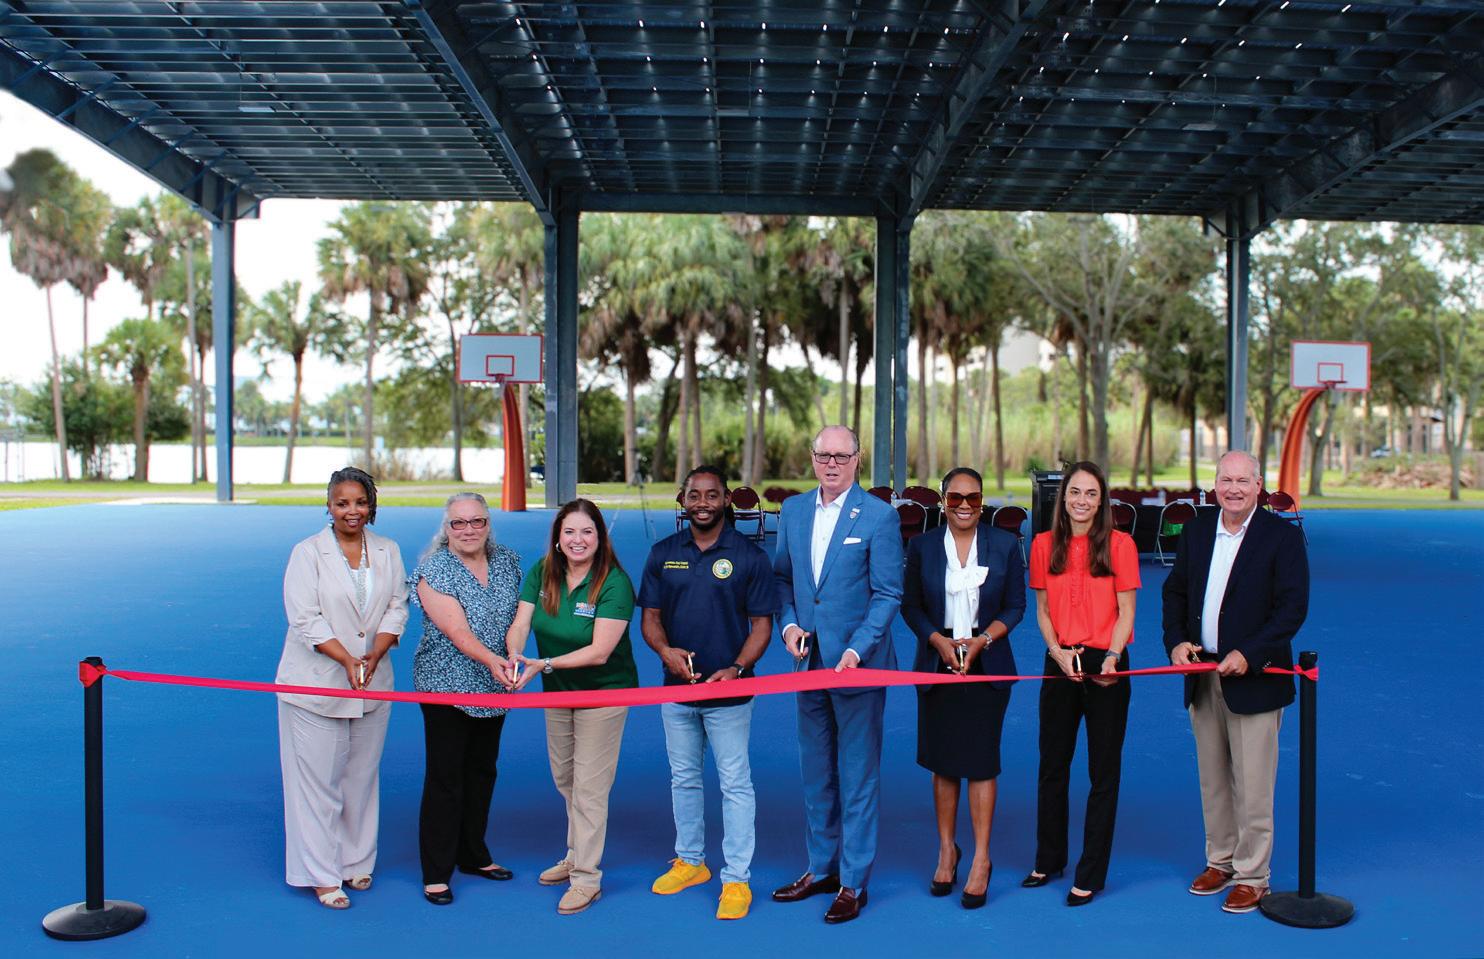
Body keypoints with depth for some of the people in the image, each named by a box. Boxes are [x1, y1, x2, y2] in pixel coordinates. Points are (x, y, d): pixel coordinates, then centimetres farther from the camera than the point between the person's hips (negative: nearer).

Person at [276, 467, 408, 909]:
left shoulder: (388, 551, 7)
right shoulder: (308, 552, -6)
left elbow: (397, 607, 4)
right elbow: (305, 619, -12)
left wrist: (374, 654, -12)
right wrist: (346, 660, -19)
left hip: (373, 685, 4)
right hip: (315, 685, -4)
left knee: (362, 775, 12)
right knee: (318, 780, 0)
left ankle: (356, 861, 27)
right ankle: (322, 875, 10)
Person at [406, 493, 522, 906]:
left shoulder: (507, 560, 4)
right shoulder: (434, 570, -14)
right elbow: (457, 631, -23)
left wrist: (516, 661, 7)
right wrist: (490, 659, -37)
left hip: (495, 687, 6)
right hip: (447, 686, -6)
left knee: (482, 771, 16)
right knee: (444, 778, -1)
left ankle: (474, 856, 30)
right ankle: (436, 873, 9)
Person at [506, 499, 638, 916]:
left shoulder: (615, 584, -24)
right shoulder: (542, 572, -6)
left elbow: (599, 651, -27)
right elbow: (520, 622, -11)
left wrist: (544, 664, -34)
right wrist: (513, 657, -32)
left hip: (603, 692, -6)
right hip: (557, 691, 6)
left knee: (589, 786, -2)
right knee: (564, 780, 20)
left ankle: (586, 877, 10)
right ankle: (577, 855, 39)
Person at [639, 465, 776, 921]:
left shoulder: (749, 555, -6)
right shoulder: (664, 553, 4)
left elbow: (762, 624, -5)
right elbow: (650, 618, 6)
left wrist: (736, 670, -20)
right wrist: (665, 650, -15)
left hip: (729, 692, -4)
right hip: (676, 688, 4)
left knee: (735, 784, 2)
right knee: (684, 779, 17)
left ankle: (737, 879, 12)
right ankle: (690, 861, 34)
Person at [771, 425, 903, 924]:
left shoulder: (879, 516, -9)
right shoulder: (793, 510, 7)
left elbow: (888, 593, -10)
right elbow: (782, 576, 13)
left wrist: (855, 650, -18)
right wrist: (788, 623, -4)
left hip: (858, 664, -5)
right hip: (810, 661, 5)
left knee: (858, 775, 4)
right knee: (815, 771, 16)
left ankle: (854, 882, 15)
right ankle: (821, 868, 31)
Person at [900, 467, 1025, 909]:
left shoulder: (1005, 545, 0)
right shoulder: (923, 547, 2)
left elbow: (1015, 606, 2)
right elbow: (910, 605, 5)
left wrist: (981, 640, -13)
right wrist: (939, 640, -11)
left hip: (987, 665, -1)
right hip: (937, 662, 1)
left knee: (981, 760, -2)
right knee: (942, 762, 8)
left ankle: (981, 860, 9)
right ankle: (946, 850, 24)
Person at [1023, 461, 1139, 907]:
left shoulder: (1120, 544, -3)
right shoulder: (1044, 545, 5)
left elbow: (1126, 611, -4)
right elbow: (1042, 610, 7)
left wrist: (1111, 658, -19)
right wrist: (1059, 652, -9)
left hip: (1105, 667, -3)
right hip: (1060, 664, 3)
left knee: (1103, 771, 4)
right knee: (1052, 765, 13)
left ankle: (1090, 875, 14)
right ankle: (1048, 860, 29)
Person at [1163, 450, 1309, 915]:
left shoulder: (1282, 536, -7)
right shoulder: (1196, 531, 8)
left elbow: (1293, 607, -12)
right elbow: (1175, 591, 13)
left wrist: (1248, 655, -20)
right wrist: (1176, 641, -3)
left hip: (1253, 677, -5)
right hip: (1201, 676, 5)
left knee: (1252, 785, 1)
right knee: (1212, 778, 15)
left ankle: (1251, 876, 13)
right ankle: (1220, 860, 29)